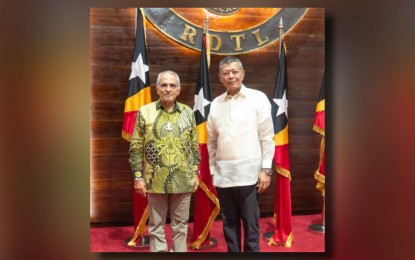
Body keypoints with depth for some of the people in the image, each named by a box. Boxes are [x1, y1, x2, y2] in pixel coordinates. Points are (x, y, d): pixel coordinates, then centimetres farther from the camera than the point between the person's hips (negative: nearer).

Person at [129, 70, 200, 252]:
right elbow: (136, 147, -1)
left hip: (183, 180, 2)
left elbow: (194, 145, 9)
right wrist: (138, 176, -4)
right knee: (156, 224, 11)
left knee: (181, 223, 14)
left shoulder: (188, 112, 5)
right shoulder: (145, 112, -2)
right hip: (155, 180, -1)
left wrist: (195, 172, 6)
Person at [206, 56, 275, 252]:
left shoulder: (258, 98, -2)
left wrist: (266, 169, -7)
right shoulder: (216, 103, 9)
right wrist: (212, 170, 11)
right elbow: (211, 141, 12)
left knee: (250, 224, 4)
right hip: (223, 174, 4)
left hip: (248, 173, -4)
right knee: (229, 223, 14)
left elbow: (267, 137, -3)